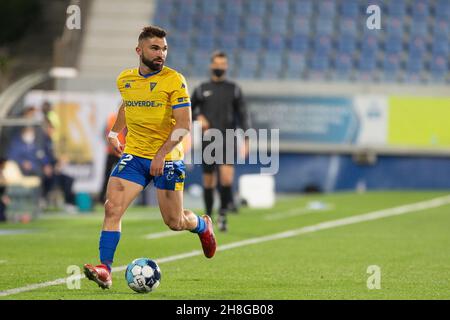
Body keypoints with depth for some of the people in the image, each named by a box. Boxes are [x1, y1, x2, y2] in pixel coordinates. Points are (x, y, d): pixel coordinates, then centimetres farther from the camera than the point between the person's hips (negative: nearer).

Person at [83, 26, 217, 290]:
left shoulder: (174, 80, -10)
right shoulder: (125, 80, 6)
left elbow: (184, 125, -15)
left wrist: (161, 154, -22)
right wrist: (115, 132, 23)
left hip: (167, 159, -4)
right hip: (134, 156, 4)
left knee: (174, 222, 7)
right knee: (112, 208, -15)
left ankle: (203, 226, 42)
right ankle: (105, 270, -15)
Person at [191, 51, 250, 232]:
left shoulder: (233, 89, 7)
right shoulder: (202, 89, 8)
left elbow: (242, 115, 6)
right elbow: (190, 108, 20)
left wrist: (246, 140, -1)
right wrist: (198, 117, -2)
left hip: (227, 139, -1)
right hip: (208, 140, 1)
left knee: (227, 178, -19)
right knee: (208, 180, 5)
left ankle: (223, 214, -8)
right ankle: (209, 215, 19)